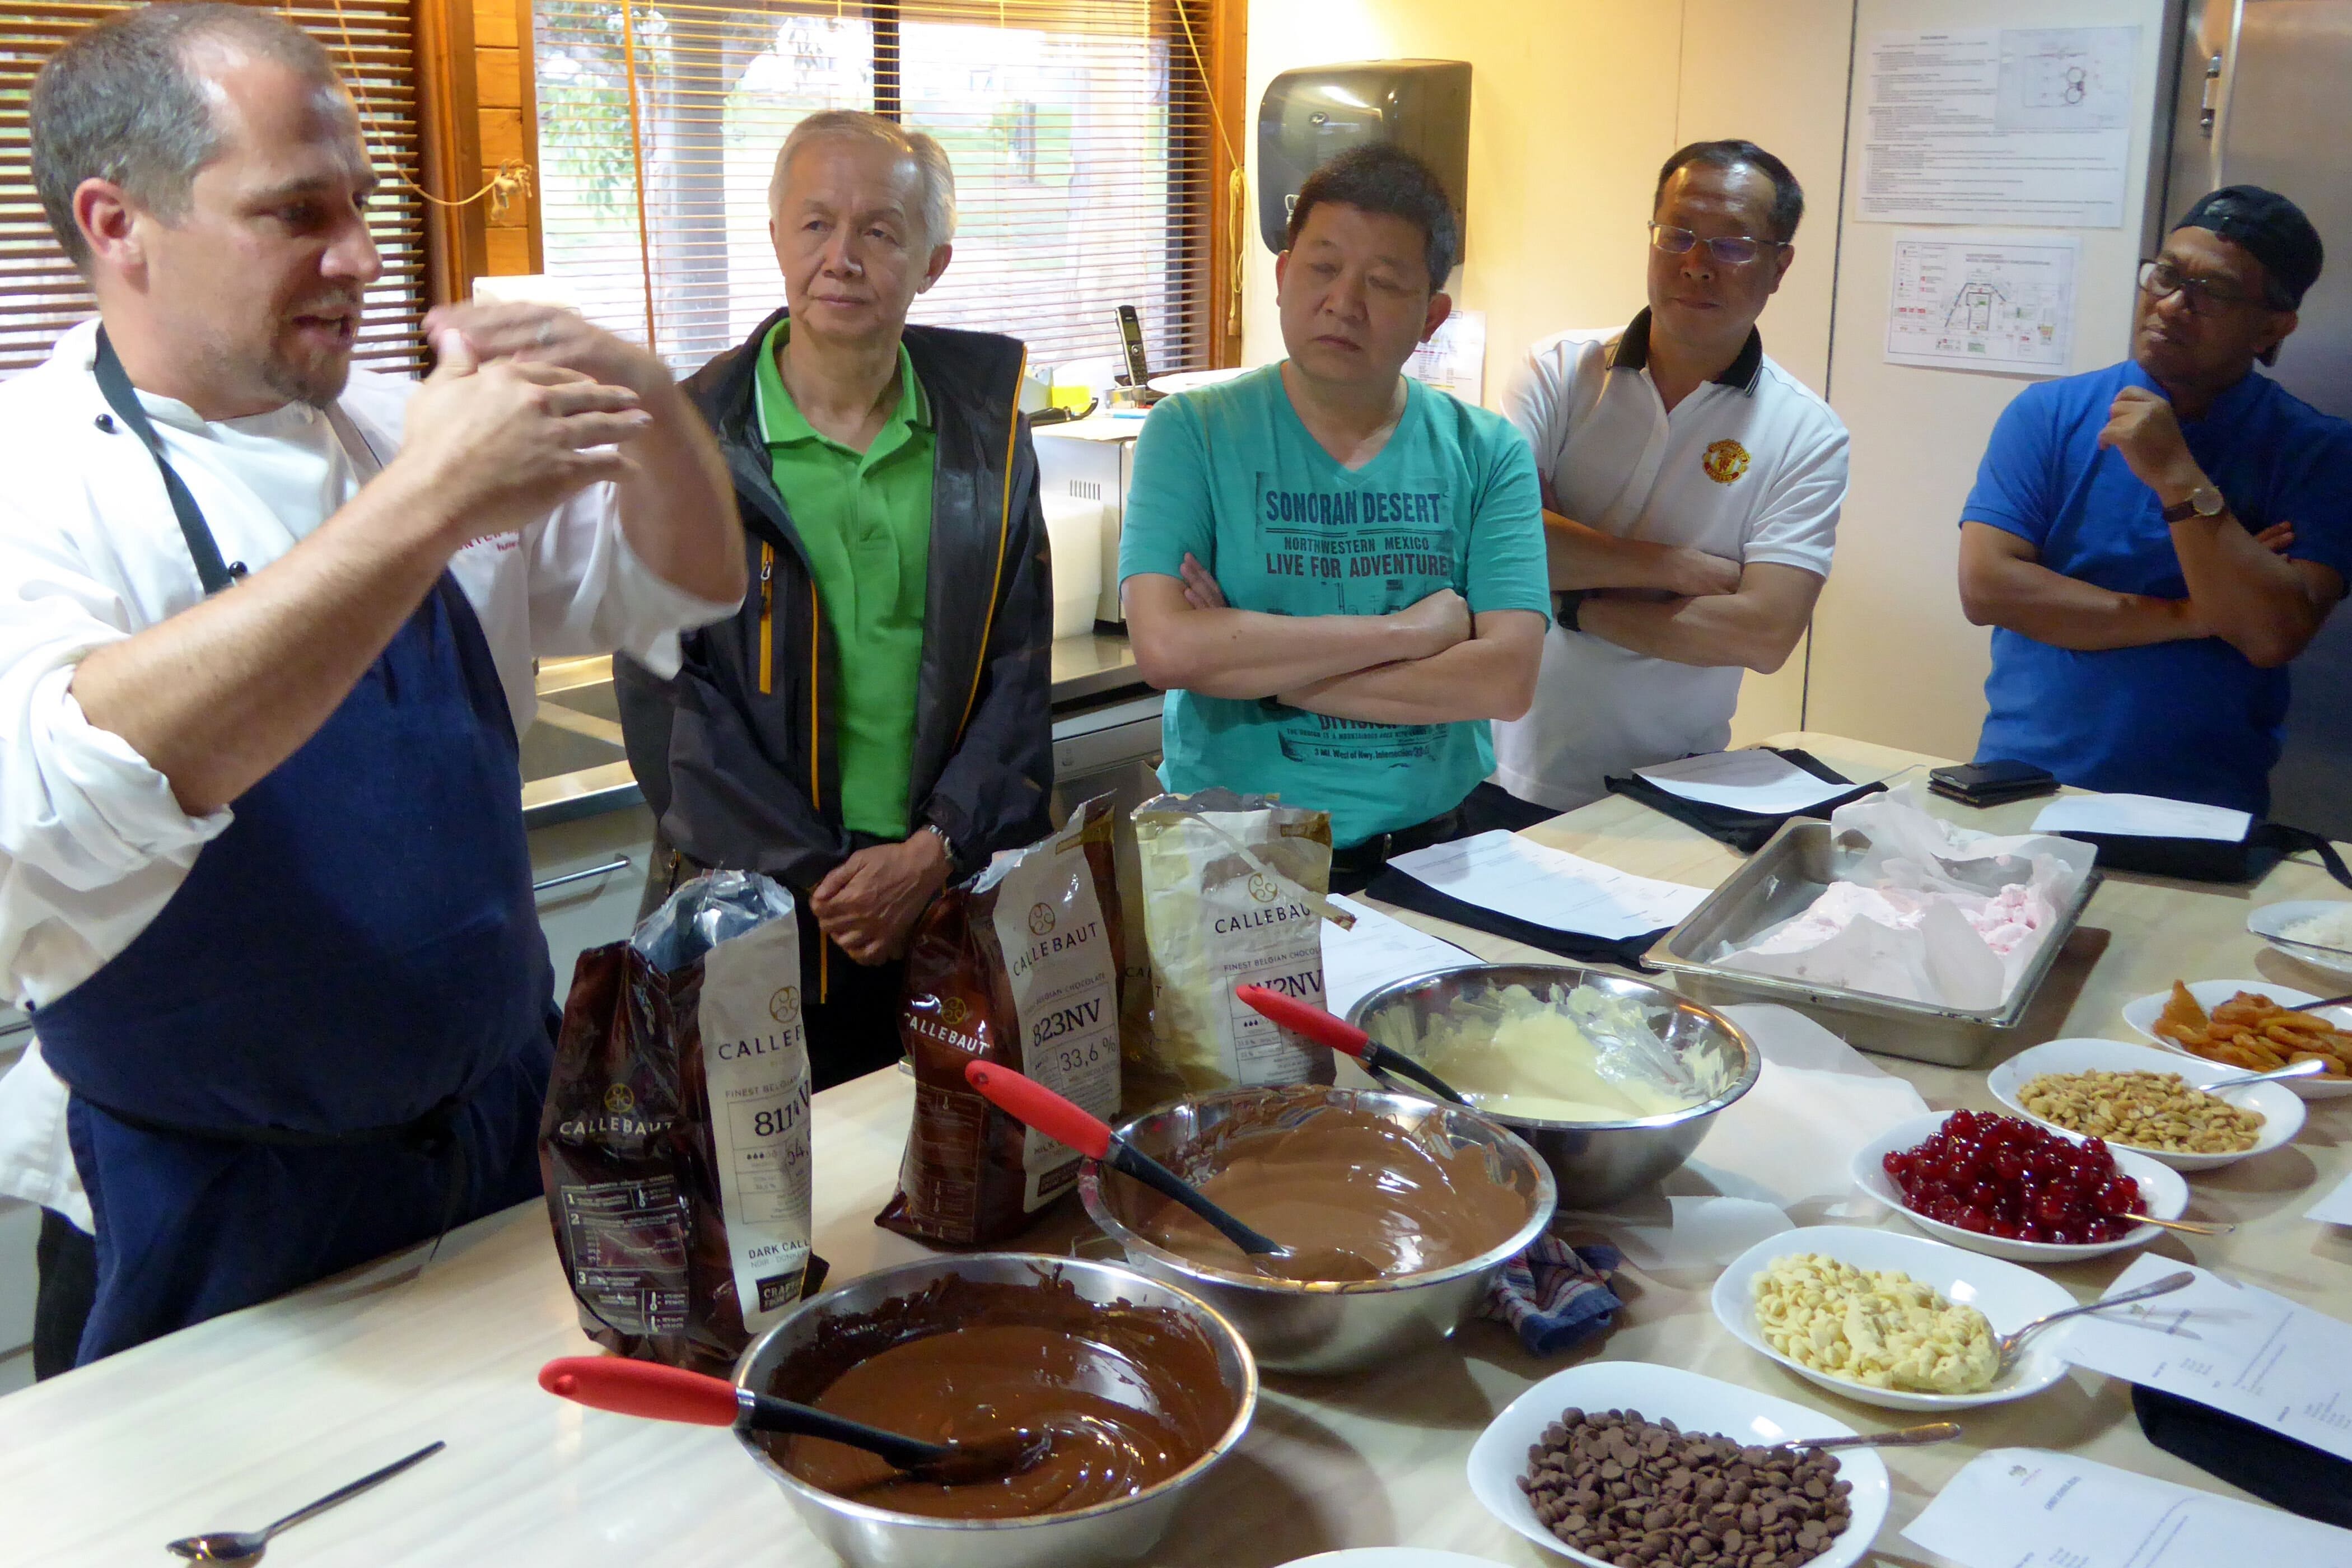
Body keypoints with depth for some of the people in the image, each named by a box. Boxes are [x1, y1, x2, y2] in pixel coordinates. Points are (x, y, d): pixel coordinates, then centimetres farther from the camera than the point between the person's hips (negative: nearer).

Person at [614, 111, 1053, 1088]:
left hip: (960, 887, 3)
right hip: (757, 899, -2)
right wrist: (811, 881, -12)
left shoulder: (981, 429, 5)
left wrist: (938, 850, -9)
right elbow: (664, 696, -6)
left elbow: (1020, 668, 5)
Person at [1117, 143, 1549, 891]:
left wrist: (1245, 659, -12)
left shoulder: (1487, 455, 4)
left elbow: (1507, 678, -9)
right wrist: (1409, 632, -12)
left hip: (1430, 850, 2)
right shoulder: (1193, 433, -1)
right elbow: (1165, 646, -16)